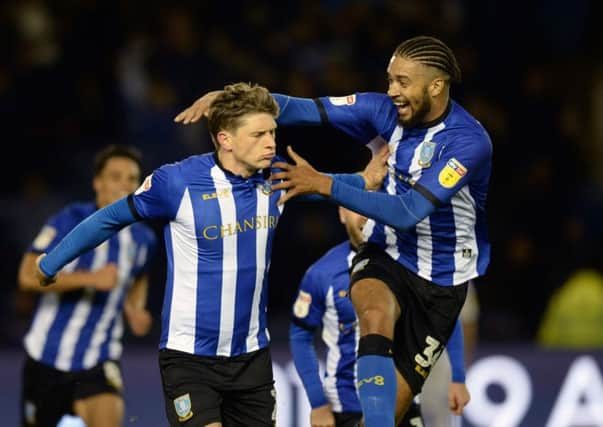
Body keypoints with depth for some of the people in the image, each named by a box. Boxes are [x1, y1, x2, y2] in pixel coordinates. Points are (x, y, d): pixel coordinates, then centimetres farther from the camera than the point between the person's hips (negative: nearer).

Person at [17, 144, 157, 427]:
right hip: (48, 357, -2)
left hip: (99, 361, 2)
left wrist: (136, 310, 6)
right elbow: (28, 276, -21)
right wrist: (90, 278, -29)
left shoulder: (143, 240, 3)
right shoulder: (70, 222, -12)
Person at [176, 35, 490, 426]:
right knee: (377, 314, -34)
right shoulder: (385, 111, -8)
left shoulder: (469, 141, -22)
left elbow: (408, 213, -29)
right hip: (385, 257, 2)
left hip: (441, 282, -2)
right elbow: (304, 110, -11)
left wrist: (324, 185, -32)